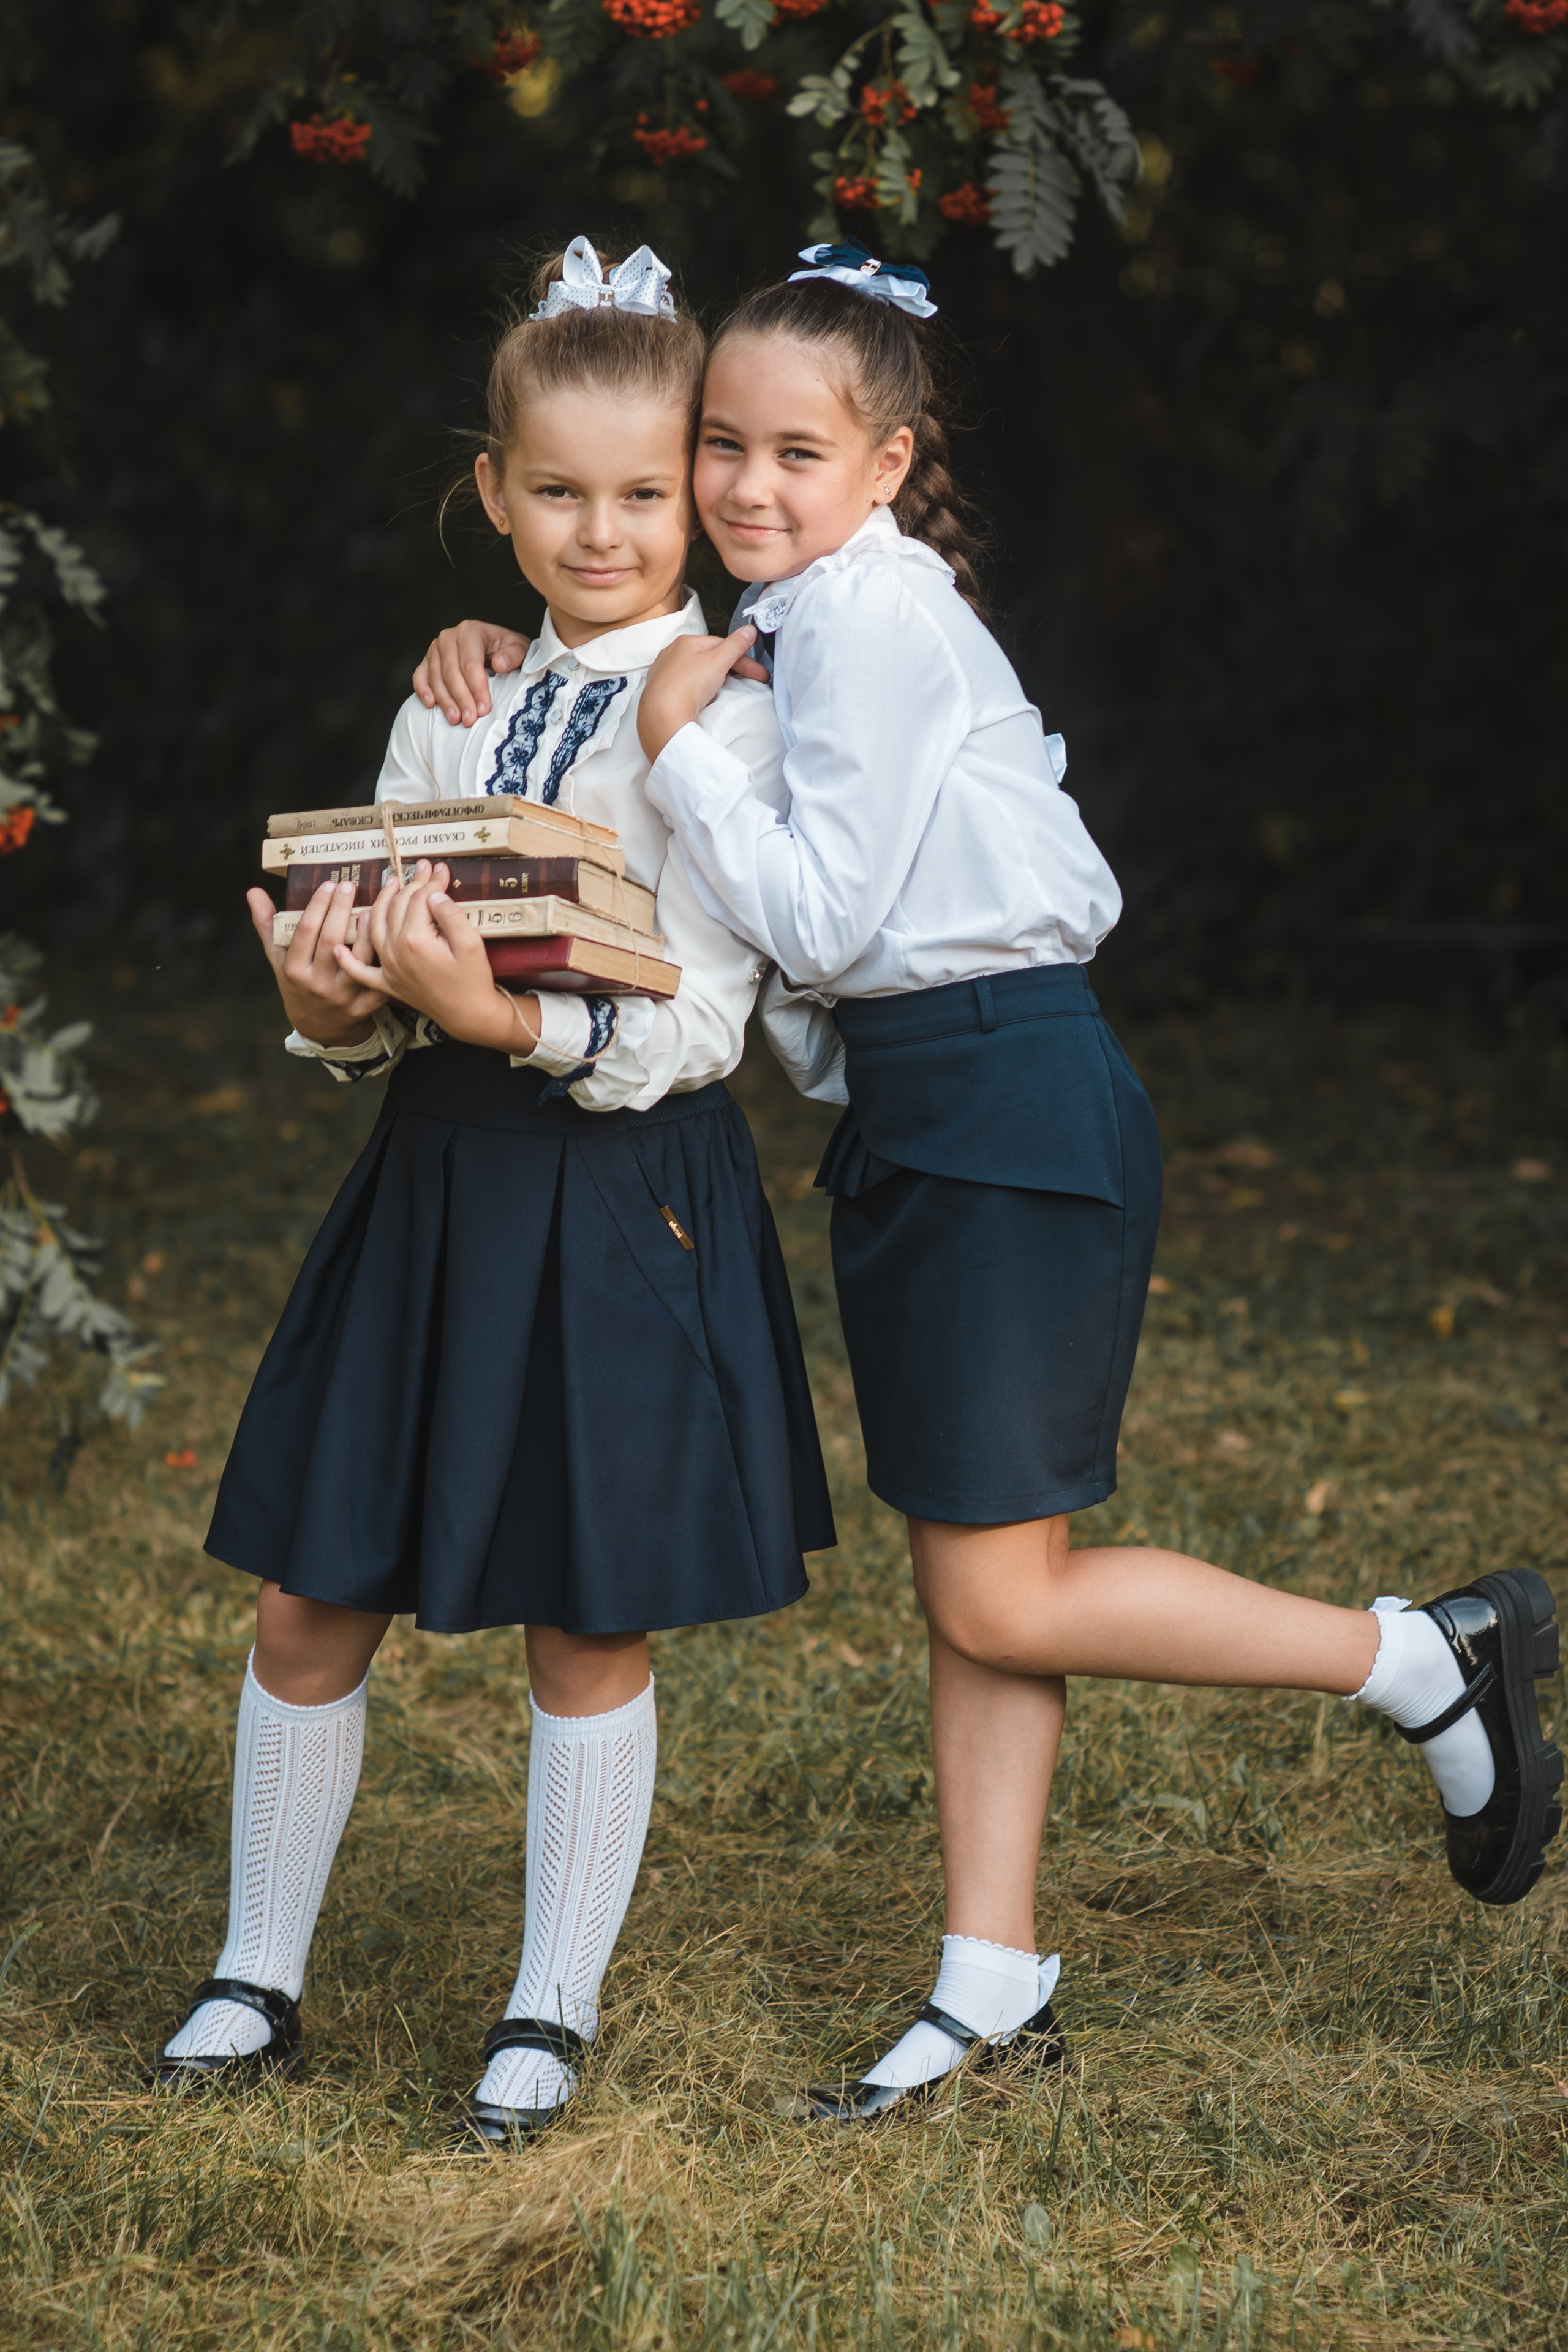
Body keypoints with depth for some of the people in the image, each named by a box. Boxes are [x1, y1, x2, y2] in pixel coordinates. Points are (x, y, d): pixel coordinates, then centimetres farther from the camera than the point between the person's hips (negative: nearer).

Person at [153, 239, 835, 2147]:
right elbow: (373, 1002, 10)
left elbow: (698, 1026, -14)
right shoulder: (446, 716, 9)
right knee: (309, 1607, 9)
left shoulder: (723, 720, -7)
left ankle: (553, 2009, 21)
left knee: (590, 1627, 5)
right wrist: (330, 1007, -12)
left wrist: (511, 1018, -28)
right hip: (433, 1183, 5)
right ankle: (258, 1972, 26)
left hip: (624, 1194, -5)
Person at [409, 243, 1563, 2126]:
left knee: (1000, 1601, -6)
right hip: (910, 1107, 10)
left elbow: (818, 920, -20)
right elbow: (609, 693, 28)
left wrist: (680, 747, -14)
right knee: (964, 1584, 10)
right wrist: (497, 665, 10)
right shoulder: (793, 611, 13)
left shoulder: (878, 623, -16)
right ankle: (994, 1985, 17)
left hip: (1011, 1107, -10)